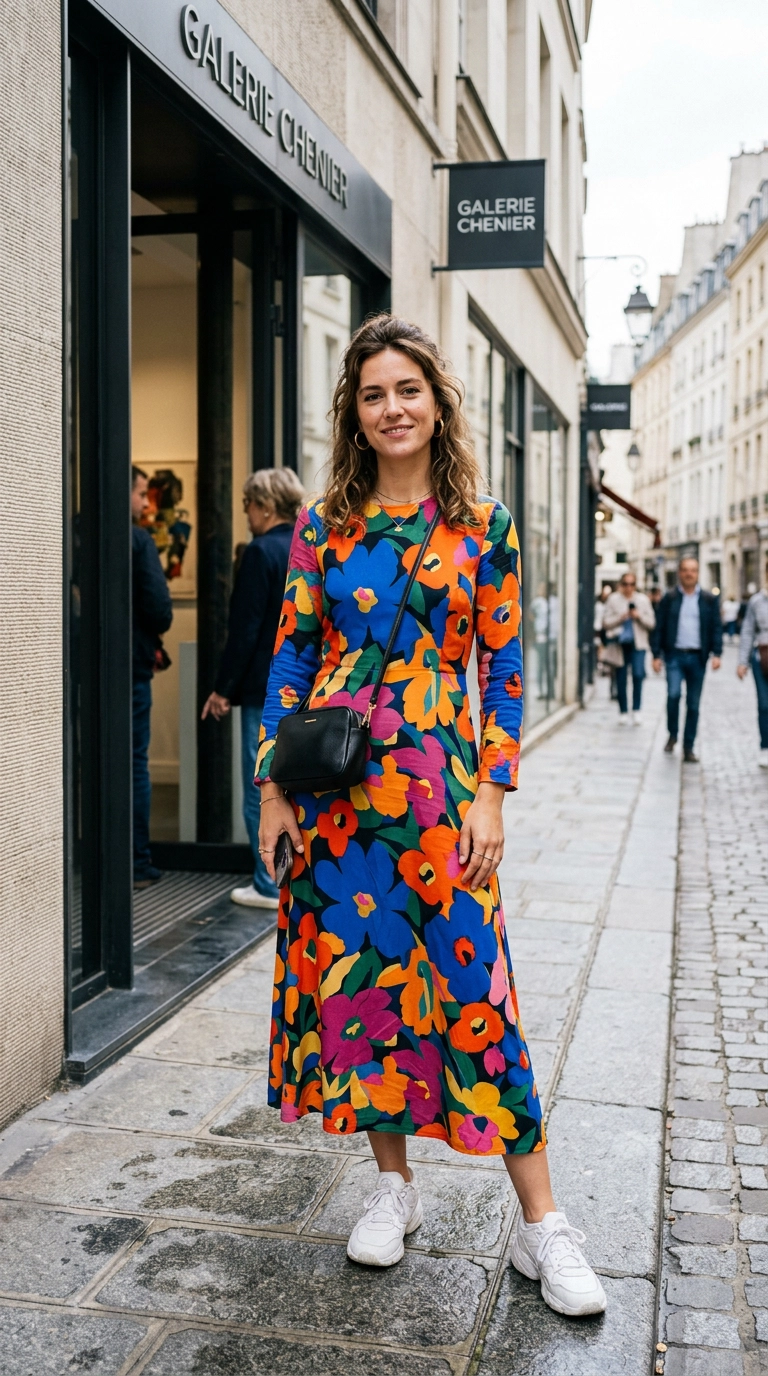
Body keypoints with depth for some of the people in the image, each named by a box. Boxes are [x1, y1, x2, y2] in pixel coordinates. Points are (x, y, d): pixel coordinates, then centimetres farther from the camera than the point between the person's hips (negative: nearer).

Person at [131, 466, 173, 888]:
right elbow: (158, 607, -15)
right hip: (131, 664, -4)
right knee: (134, 765, 4)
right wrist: (153, 636, 7)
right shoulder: (137, 540, -10)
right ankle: (137, 864, 8)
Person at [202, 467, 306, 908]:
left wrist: (225, 688, -8)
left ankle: (271, 886, 6)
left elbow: (246, 628, -14)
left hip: (266, 689, -8)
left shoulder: (262, 553, -12)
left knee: (261, 791, 1)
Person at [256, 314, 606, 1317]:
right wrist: (275, 786, 0)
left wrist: (490, 793, -6)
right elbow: (292, 657, 7)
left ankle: (542, 1226, 10)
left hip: (439, 775, -2)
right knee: (355, 970, 8)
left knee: (472, 986, -3)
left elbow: (504, 667, 1)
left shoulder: (483, 525, 3)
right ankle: (394, 1183, 27)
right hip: (336, 781, 3)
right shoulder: (323, 525, 7)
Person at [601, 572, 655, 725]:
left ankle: (637, 709, -6)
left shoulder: (643, 600, 11)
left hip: (637, 644, 0)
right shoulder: (613, 600, 7)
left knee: (638, 674, -18)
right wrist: (620, 618, -12)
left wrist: (639, 617, -8)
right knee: (621, 679, 4)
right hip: (620, 644, 0)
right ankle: (623, 712, 15)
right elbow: (606, 623, 2)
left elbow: (651, 623, 9)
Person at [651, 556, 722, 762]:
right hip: (675, 655, -1)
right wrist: (656, 655, -3)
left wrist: (716, 654, -7)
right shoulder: (669, 599, 5)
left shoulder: (710, 600, 8)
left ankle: (688, 748, 12)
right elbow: (659, 628, 4)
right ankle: (672, 735, 3)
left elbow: (716, 628, 5)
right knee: (673, 693, -20)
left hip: (697, 658, 1)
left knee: (693, 704, 4)